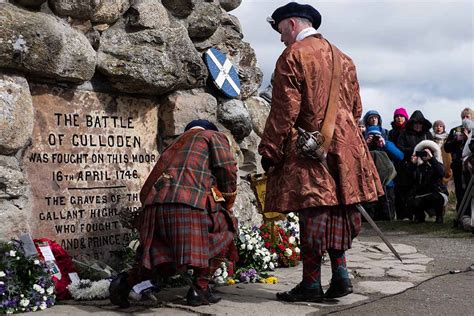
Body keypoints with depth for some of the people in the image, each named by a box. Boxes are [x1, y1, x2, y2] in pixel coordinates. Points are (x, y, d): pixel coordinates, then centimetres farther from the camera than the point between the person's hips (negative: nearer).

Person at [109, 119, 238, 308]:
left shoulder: (174, 146, 36)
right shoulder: (214, 136, 21)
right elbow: (227, 168, 3)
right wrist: (227, 204, 18)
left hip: (155, 204, 6)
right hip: (189, 204, -6)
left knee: (167, 258, 23)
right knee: (224, 230, 19)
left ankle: (126, 282, 4)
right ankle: (199, 288, 11)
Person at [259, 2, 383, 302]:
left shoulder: (293, 56, -7)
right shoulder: (343, 58, 15)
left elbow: (284, 112, -12)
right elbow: (356, 108, 19)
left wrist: (269, 151, -6)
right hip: (345, 148, 7)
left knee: (313, 213, -3)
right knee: (338, 210, 12)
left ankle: (312, 283, 4)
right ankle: (340, 274, 12)